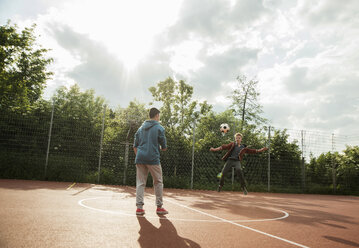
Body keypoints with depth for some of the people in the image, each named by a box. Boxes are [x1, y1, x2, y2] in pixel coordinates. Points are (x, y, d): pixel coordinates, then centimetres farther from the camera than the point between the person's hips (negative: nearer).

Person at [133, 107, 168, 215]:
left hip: (140, 158, 5)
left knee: (140, 183, 7)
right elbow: (164, 147, 0)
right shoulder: (159, 128, -1)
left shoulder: (141, 128, 14)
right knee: (158, 182, 8)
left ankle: (139, 207, 3)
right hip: (153, 158, -4)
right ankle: (159, 207, 13)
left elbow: (135, 146, 13)